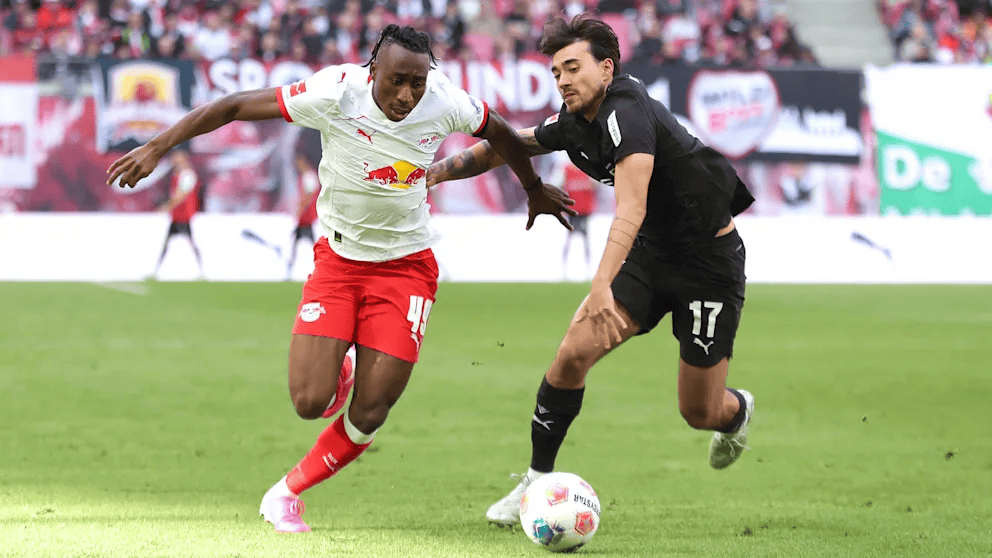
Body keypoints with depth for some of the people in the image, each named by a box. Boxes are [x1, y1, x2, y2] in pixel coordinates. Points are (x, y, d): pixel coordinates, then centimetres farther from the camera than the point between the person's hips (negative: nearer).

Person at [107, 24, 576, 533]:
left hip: (405, 267, 1)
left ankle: (286, 493, 19)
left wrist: (534, 190, 26)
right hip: (338, 259, -1)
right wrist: (157, 147, -17)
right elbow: (234, 107, -15)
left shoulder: (445, 102, -15)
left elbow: (498, 133, 9)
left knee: (368, 417, -6)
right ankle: (335, 367, 26)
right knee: (310, 403, -13)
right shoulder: (336, 93, -22)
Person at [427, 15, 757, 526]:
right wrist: (437, 171, 5)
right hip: (649, 253, 7)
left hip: (711, 259, -7)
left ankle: (738, 412, 39)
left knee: (699, 414, 1)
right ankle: (537, 480, 0)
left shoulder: (626, 113, -28)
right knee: (574, 353, -13)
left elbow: (630, 211, -40)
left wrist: (602, 286, -52)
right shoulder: (573, 123, -2)